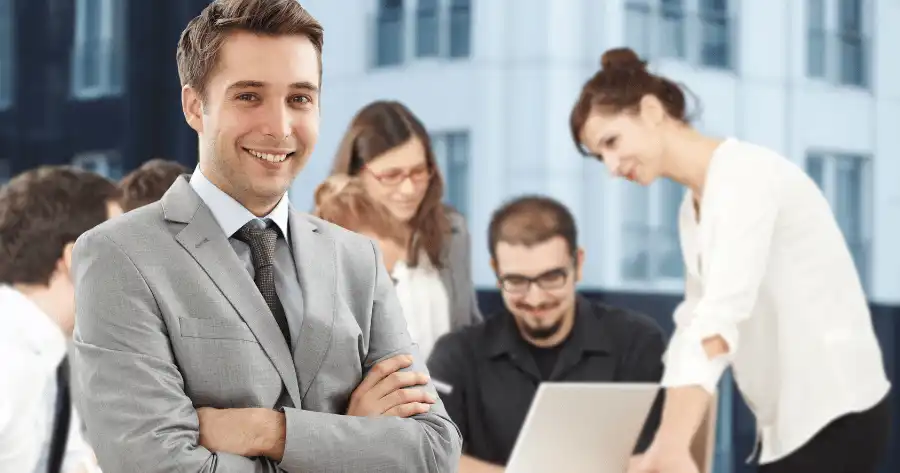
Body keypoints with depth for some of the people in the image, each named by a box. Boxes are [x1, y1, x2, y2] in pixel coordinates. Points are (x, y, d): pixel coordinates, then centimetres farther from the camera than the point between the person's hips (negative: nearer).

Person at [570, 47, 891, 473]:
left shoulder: (744, 173, -15)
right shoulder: (693, 209, 15)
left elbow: (719, 316, -27)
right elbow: (695, 322, 14)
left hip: (834, 413, -9)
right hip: (791, 419, 9)